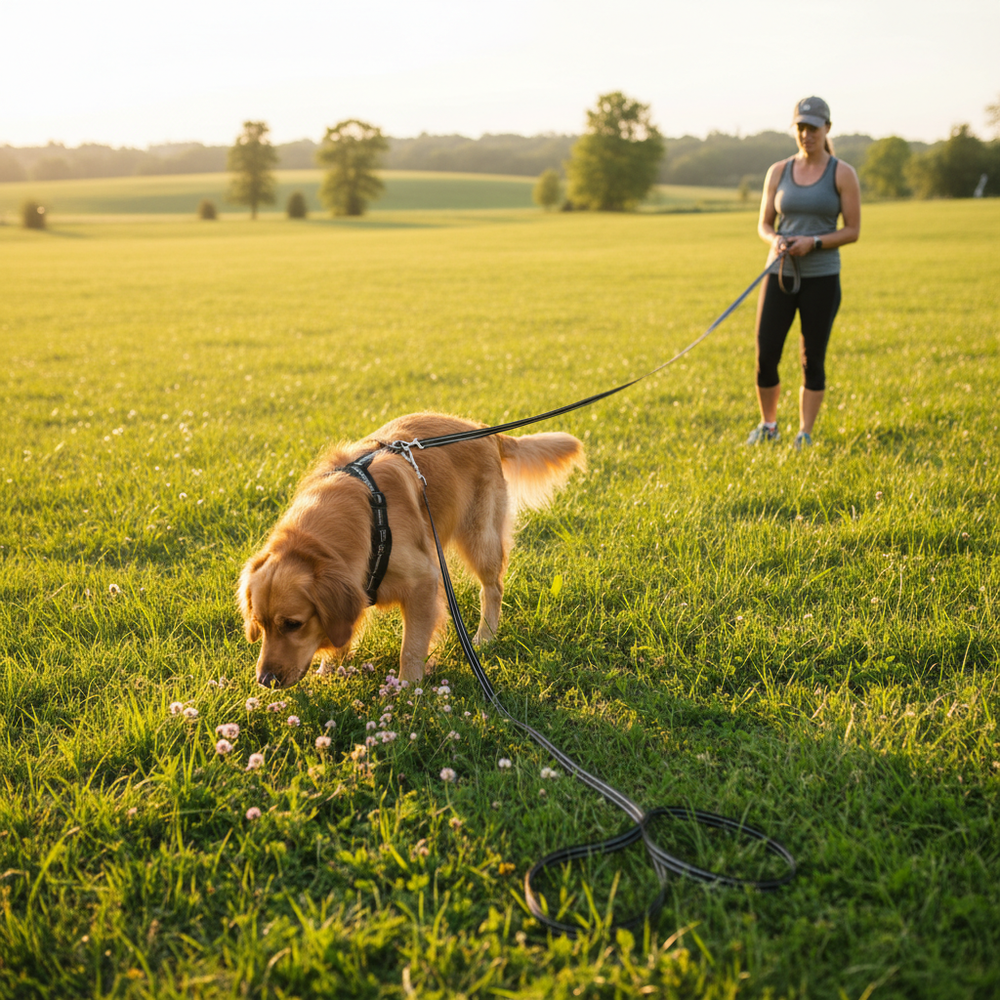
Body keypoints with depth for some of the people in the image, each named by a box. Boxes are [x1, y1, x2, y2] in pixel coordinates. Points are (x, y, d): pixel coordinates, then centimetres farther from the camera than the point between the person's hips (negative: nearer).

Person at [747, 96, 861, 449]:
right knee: (765, 357, -1)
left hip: (821, 278, -2)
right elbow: (764, 224, 11)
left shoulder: (842, 174, -2)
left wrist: (813, 242, -18)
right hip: (779, 274, 2)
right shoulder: (778, 171, 7)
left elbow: (852, 230, -3)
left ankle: (804, 434, 15)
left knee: (813, 360, 3)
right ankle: (768, 426, 21)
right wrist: (775, 240, -12)